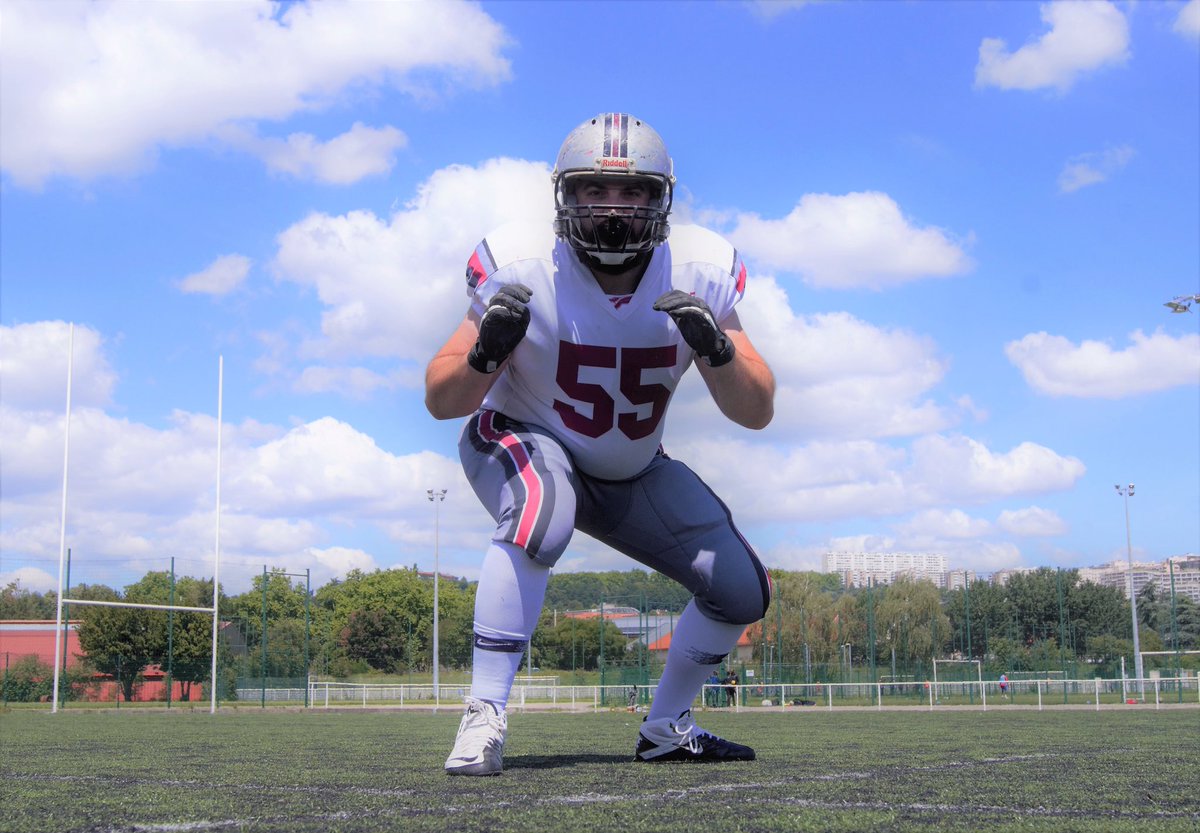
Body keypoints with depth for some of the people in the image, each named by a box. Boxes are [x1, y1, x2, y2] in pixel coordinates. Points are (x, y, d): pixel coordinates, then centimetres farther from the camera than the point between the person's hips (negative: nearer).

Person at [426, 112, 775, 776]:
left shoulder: (699, 273, -17)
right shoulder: (521, 267, -24)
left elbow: (757, 414, -16)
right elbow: (441, 403, -19)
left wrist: (716, 347, -36)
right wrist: (487, 352, -41)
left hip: (636, 473, 4)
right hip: (523, 442, -4)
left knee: (742, 592, -2)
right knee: (541, 516, -38)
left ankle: (666, 728, 23)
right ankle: (482, 717, -27)